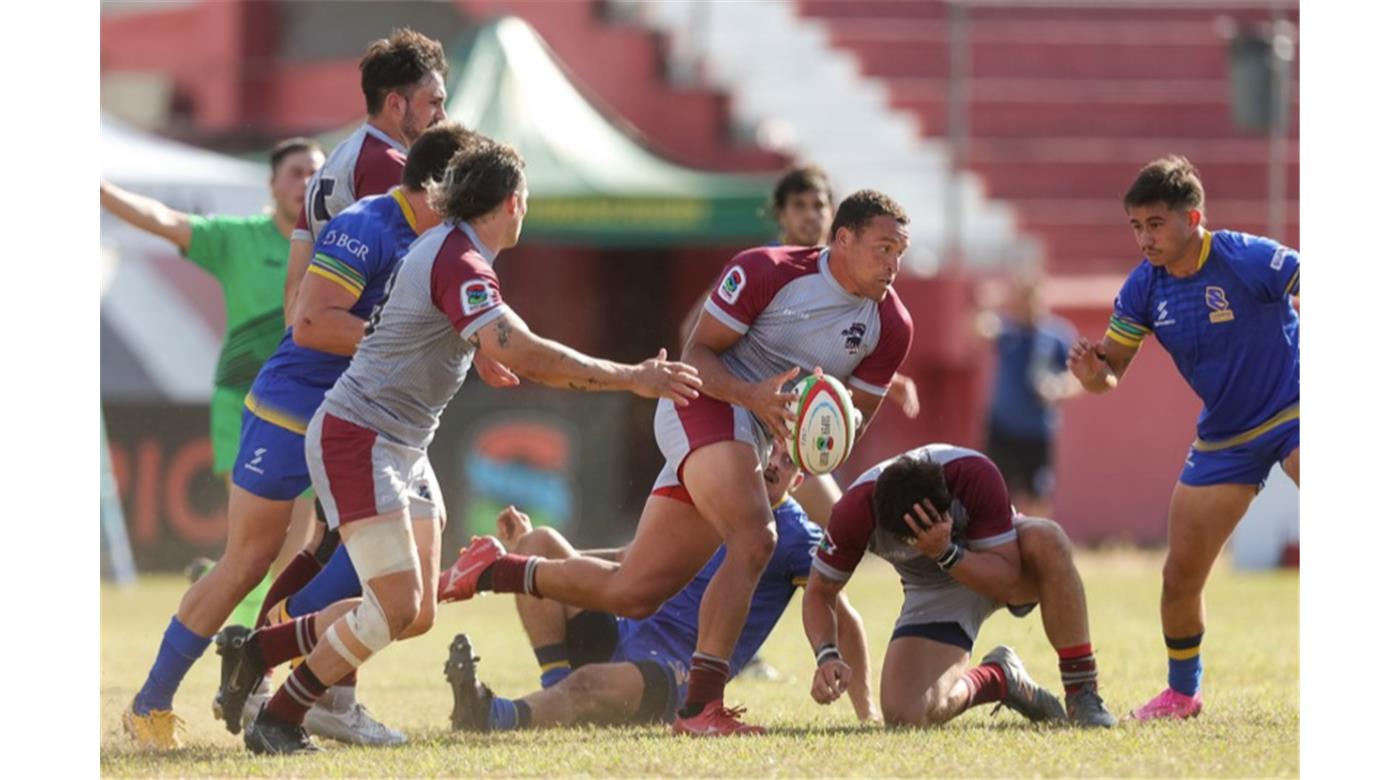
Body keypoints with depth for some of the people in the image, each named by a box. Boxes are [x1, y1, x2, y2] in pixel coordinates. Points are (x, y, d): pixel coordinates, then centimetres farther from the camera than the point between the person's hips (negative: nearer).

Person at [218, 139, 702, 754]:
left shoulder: (447, 247, 10)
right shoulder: (460, 265, -22)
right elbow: (526, 358, -32)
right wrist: (631, 378, -27)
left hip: (403, 449, 10)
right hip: (357, 441, -10)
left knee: (416, 615, 7)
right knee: (396, 608, -15)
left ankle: (259, 650, 19)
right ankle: (277, 721, -3)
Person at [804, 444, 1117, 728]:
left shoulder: (975, 475, -34)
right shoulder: (856, 511, -28)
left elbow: (1007, 581, -31)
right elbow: (819, 593, -14)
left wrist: (946, 553, -46)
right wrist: (827, 655, -32)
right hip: (935, 593, 2)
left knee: (1047, 540, -38)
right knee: (903, 716, -21)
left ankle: (1083, 692, -25)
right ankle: (999, 678, 11)